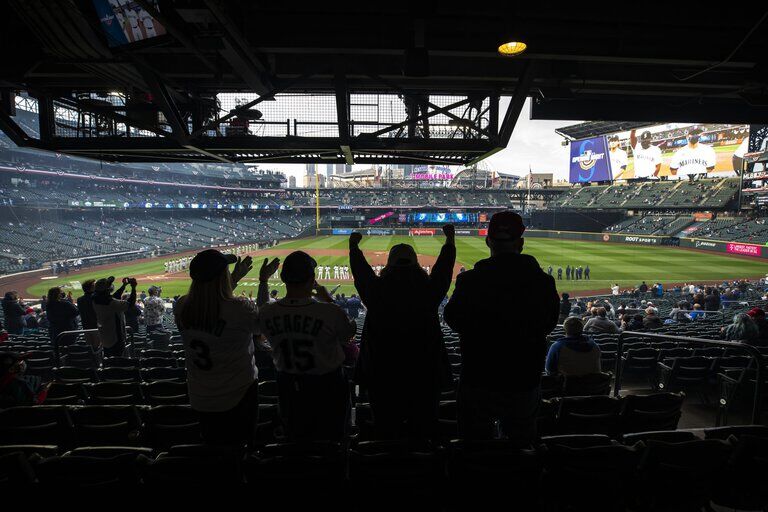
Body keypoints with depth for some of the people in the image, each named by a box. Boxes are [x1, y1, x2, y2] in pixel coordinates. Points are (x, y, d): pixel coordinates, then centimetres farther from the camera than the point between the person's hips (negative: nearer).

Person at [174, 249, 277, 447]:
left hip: (200, 397, 4)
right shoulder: (240, 309, -29)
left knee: (211, 443, 26)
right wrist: (264, 281, -1)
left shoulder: (182, 307, -15)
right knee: (239, 445, 20)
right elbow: (260, 323, -7)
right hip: (238, 395, -4)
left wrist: (234, 280, 12)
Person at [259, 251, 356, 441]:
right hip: (327, 385, -3)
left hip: (289, 385, 4)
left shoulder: (266, 313, -19)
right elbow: (348, 334, -9)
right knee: (330, 436, 22)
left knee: (296, 436, 28)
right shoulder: (330, 312, -30)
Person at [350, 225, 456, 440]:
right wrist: (450, 239, 26)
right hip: (424, 373, 1)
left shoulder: (377, 289, -9)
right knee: (424, 427, 15)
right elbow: (444, 266, 9)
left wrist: (353, 246, 28)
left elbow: (360, 270, 9)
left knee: (386, 425, 15)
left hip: (383, 374, 0)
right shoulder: (428, 288, -8)